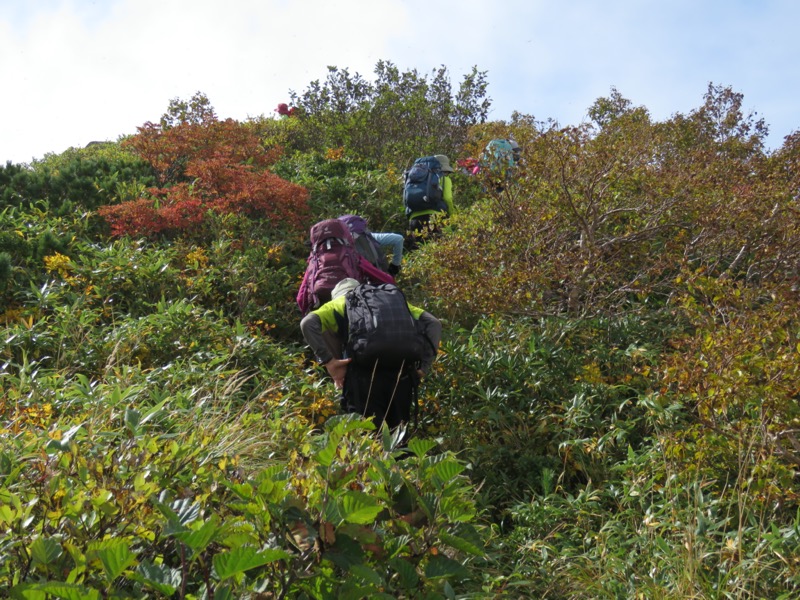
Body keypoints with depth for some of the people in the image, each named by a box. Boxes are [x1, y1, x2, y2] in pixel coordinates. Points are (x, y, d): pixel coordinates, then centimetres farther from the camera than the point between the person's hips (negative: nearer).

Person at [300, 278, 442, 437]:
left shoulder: (339, 303, 25)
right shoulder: (395, 299, 33)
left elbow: (308, 323, 3)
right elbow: (434, 323, 21)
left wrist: (328, 361, 1)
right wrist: (423, 367, 15)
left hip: (365, 371, -3)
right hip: (401, 372, 3)